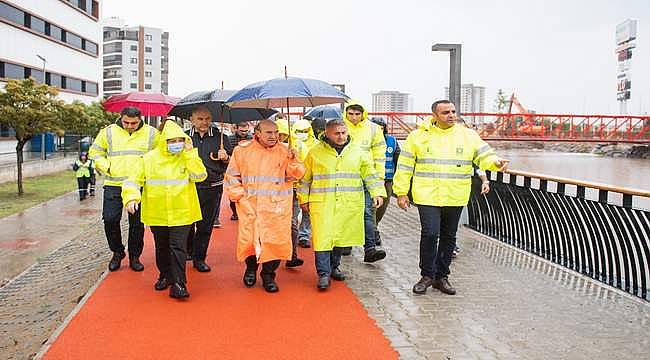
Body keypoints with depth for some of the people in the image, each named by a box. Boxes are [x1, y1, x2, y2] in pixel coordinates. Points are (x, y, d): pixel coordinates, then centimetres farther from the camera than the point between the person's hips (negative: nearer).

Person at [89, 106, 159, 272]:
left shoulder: (151, 133, 2)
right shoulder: (108, 132, 3)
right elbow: (94, 152, 12)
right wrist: (107, 167, -1)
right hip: (113, 185, 1)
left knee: (137, 223, 5)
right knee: (110, 219, -2)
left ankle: (134, 256, 20)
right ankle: (117, 252, 19)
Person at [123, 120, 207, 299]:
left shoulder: (188, 158, -1)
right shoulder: (149, 158, -1)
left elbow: (200, 176, -15)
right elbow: (133, 180, 0)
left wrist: (190, 153, -16)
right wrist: (131, 197, -18)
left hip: (181, 213, -2)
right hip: (157, 213, 2)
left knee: (178, 248, -6)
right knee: (162, 248, 17)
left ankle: (178, 284, -2)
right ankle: (165, 276, 36)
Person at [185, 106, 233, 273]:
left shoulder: (220, 137, 4)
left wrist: (226, 158, -14)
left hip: (212, 188, 0)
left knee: (205, 226, 5)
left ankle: (199, 258, 19)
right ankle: (186, 252, 31)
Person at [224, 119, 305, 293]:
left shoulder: (285, 151, 3)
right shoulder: (242, 150, 2)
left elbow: (296, 175, -2)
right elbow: (232, 177, 8)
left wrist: (293, 161, -21)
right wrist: (239, 196, -1)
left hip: (277, 207, 0)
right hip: (249, 206, 0)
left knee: (275, 241, -1)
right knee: (249, 239, 3)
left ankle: (268, 275, 20)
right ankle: (251, 268, 33)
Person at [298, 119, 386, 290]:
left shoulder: (357, 152, 8)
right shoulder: (315, 153, 3)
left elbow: (370, 174, 10)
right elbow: (305, 178, 9)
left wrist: (378, 193, -1)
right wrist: (304, 200, 8)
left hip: (349, 205, 2)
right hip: (322, 204, -2)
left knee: (340, 236, 10)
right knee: (323, 237, -7)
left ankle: (333, 267, 28)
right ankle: (323, 273, 1)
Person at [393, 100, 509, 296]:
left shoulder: (468, 135, 6)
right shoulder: (418, 136, 2)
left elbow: (484, 156, 2)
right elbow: (405, 166, 4)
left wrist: (496, 162, -21)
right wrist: (401, 192, 0)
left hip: (455, 198, 3)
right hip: (427, 197, -2)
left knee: (448, 237, 10)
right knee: (430, 234, -11)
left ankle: (441, 276, 25)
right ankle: (427, 275, 7)